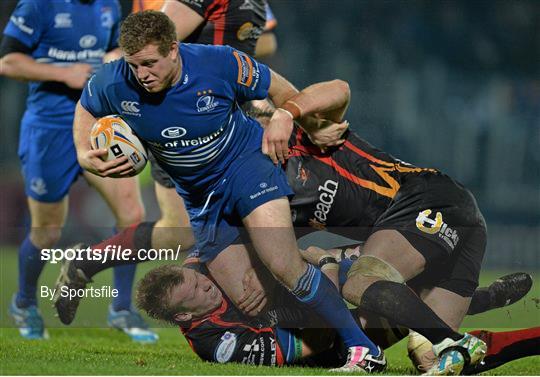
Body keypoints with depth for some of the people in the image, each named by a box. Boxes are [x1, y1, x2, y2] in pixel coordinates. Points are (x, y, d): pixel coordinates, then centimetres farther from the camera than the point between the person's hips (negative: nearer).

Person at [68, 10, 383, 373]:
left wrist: (283, 118, -25)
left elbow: (283, 90, -4)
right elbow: (85, 108, 8)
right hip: (200, 198, 4)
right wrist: (85, 155, -9)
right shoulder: (114, 83, -17)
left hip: (247, 163, -4)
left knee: (284, 266, -25)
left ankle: (364, 349, -17)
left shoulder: (221, 63, -22)